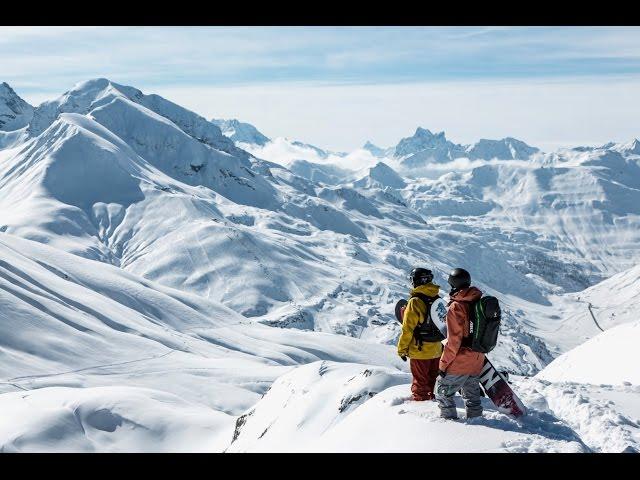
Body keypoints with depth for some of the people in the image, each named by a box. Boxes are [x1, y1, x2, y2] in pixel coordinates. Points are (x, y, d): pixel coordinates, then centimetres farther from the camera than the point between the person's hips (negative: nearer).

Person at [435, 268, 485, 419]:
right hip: (477, 361, 7)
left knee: (443, 393, 7)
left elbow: (454, 341, -20)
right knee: (472, 395, 19)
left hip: (460, 361, -7)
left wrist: (443, 364, -12)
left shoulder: (456, 307, -19)